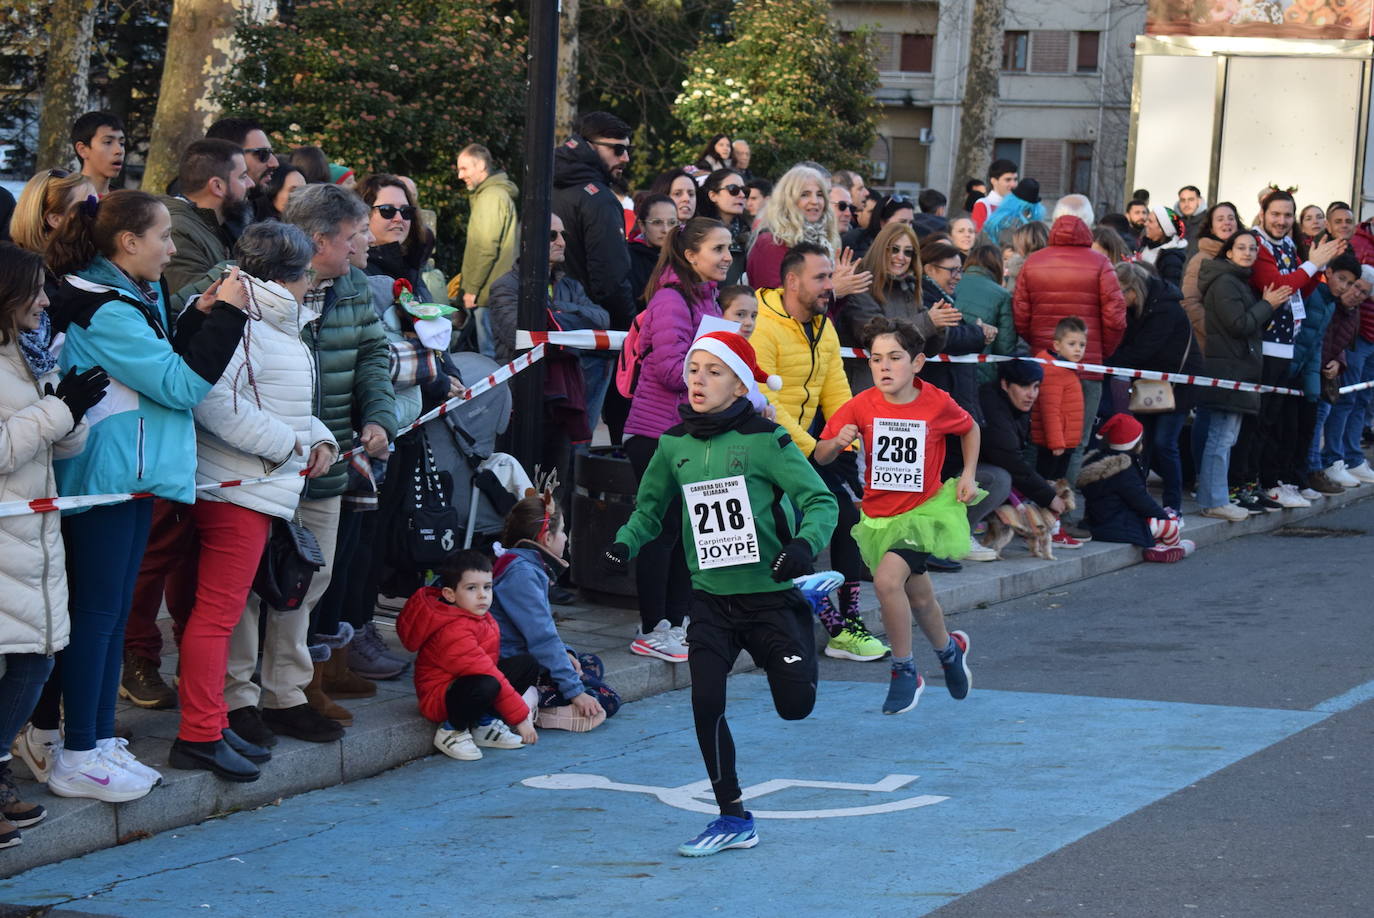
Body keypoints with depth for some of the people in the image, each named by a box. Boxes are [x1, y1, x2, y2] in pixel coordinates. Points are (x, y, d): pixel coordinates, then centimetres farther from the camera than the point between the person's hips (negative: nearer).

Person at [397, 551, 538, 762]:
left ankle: (483, 724, 2)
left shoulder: (480, 616, 5)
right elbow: (487, 673, -28)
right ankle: (452, 730, -11)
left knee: (528, 664, 4)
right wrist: (520, 716, -27)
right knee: (486, 686, -40)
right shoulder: (454, 632, -28)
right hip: (439, 697, -10)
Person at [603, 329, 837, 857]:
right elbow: (650, 508, 18)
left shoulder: (764, 439, -11)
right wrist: (625, 543, -1)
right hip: (711, 596, 4)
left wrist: (805, 544, -30)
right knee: (706, 703, -9)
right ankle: (733, 820, 8)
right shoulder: (674, 445, 3)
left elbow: (820, 501, -11)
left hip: (769, 591, -3)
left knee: (795, 707, -1)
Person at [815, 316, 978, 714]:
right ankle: (950, 649, 50)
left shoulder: (938, 404, -11)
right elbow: (821, 456, -12)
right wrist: (837, 442, -32)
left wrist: (968, 475, 2)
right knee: (918, 599, 17)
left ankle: (904, 673, -8)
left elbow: (970, 429, 11)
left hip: (925, 510, -3)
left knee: (887, 580, -26)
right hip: (879, 516, 3)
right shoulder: (862, 406, -11)